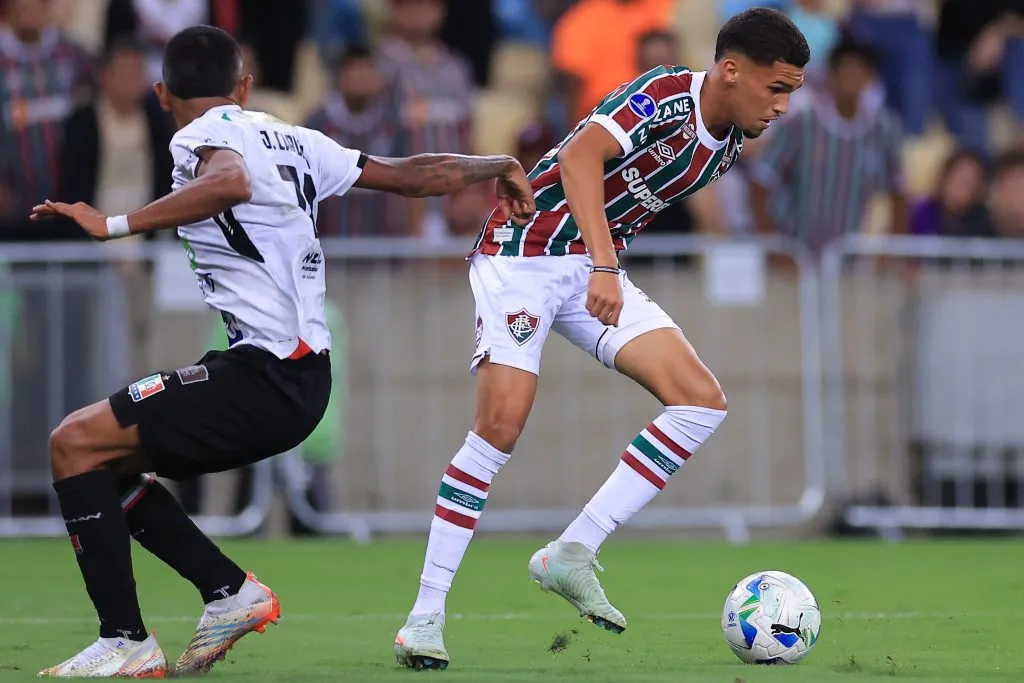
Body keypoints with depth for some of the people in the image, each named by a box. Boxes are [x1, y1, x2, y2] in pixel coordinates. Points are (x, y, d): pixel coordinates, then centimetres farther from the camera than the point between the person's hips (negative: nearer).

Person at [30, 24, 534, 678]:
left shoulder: (203, 138, -8)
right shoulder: (293, 140, 15)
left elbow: (230, 182, -33)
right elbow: (417, 175, 18)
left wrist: (113, 225, -30)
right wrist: (501, 166, 34)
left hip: (265, 378, -9)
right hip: (302, 378, 9)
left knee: (76, 443, -9)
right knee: (104, 460, 17)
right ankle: (232, 592, 14)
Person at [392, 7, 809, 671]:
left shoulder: (725, 147, 7)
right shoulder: (667, 96, -19)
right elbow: (580, 156, -34)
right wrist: (604, 267, -41)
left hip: (596, 269, 8)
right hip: (525, 250, -8)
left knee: (703, 402, -7)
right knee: (501, 424, -20)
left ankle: (572, 555, -5)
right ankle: (426, 613, -10)